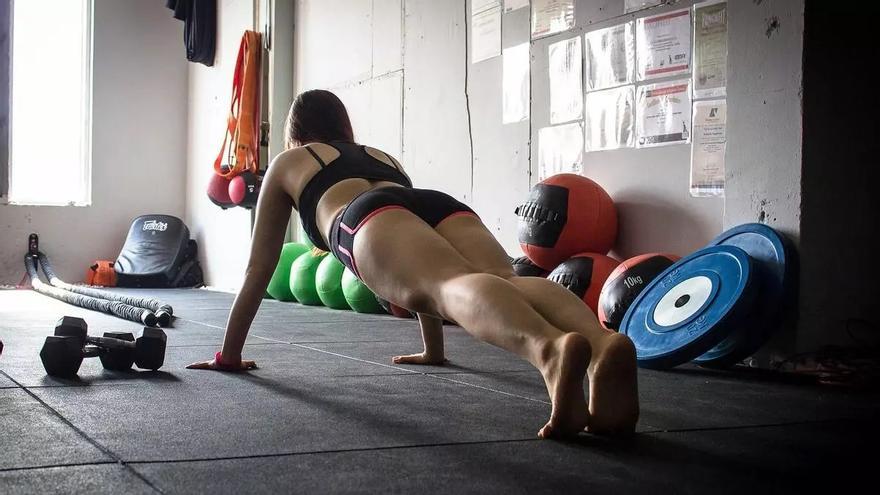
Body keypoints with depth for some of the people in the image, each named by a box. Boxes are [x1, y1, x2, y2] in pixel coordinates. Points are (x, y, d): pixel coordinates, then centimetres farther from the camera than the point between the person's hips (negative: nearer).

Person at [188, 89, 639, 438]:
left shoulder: (287, 164, 39)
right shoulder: (384, 157, 48)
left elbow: (259, 267, 41)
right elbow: (424, 269, 50)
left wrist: (229, 353, 50)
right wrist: (433, 349, 57)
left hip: (370, 218, -4)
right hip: (441, 204, 4)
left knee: (454, 287, -34)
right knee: (508, 282, -25)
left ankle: (550, 349, -67)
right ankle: (603, 343, -59)